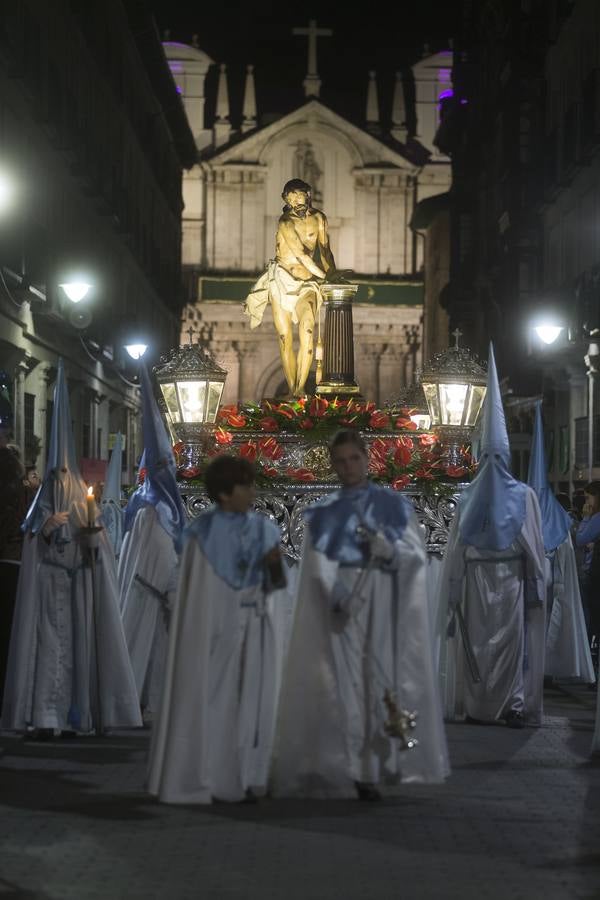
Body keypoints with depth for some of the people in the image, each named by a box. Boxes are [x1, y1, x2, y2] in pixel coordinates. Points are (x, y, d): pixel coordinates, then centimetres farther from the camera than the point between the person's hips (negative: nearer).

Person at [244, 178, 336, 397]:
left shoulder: (318, 219, 5)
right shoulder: (285, 222, -11)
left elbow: (325, 251, 7)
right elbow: (301, 254, -18)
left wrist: (333, 276, -10)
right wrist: (326, 277, -22)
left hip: (306, 283, 2)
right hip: (281, 281, -2)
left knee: (307, 330, -23)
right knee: (285, 339, -2)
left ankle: (299, 389, -26)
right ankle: (292, 391, 6)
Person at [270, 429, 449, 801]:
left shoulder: (393, 505, 10)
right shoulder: (324, 513, 12)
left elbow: (417, 554, 4)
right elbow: (319, 564, 1)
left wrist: (388, 547, -16)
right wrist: (335, 590, -18)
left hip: (383, 606, -1)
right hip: (340, 609, 1)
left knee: (380, 680, -7)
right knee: (343, 683, -7)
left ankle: (377, 767, -6)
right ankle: (350, 769, -7)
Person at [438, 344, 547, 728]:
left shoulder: (468, 498, -1)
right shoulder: (524, 495, -6)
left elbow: (456, 549, 0)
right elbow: (534, 547, -6)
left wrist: (452, 591, 5)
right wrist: (537, 586, 0)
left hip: (474, 582, 2)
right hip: (512, 580, -1)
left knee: (476, 642, 7)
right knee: (513, 642, 2)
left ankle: (476, 706, 9)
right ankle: (514, 706, -1)